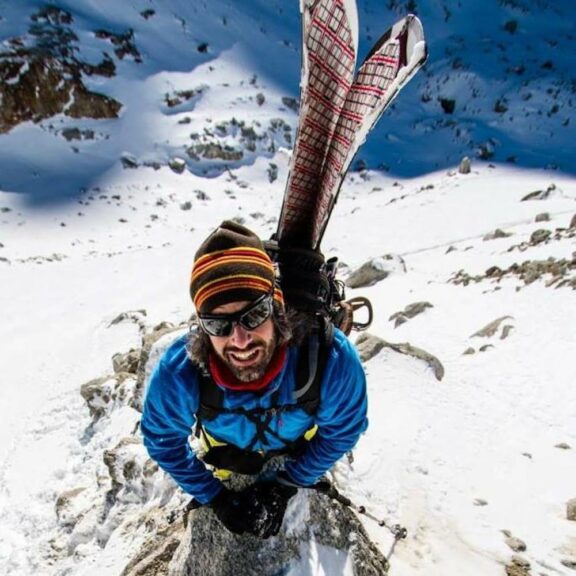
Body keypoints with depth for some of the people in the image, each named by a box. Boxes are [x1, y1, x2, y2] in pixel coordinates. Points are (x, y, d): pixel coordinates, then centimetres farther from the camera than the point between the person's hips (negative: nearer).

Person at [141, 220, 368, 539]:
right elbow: (162, 440, -18)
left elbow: (343, 429, -21)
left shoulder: (332, 360, -44)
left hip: (298, 437, 0)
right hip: (227, 439, 1)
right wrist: (215, 497, -11)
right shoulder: (178, 374, -42)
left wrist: (286, 485, -12)